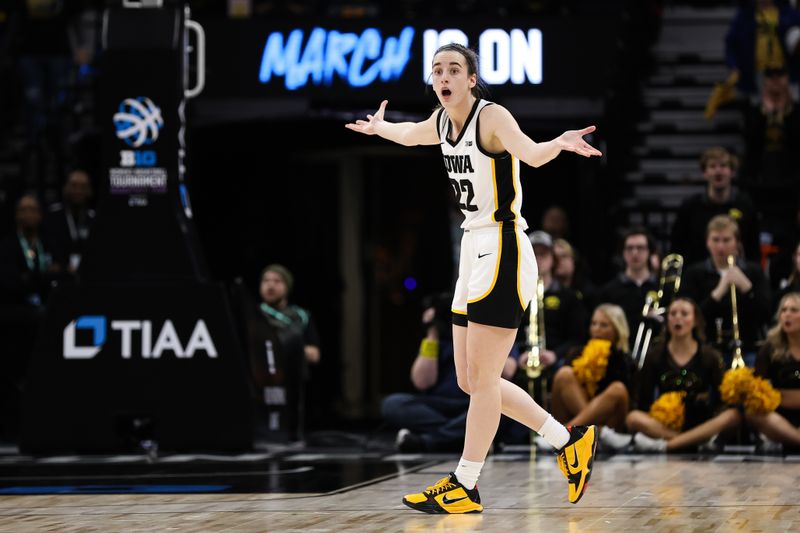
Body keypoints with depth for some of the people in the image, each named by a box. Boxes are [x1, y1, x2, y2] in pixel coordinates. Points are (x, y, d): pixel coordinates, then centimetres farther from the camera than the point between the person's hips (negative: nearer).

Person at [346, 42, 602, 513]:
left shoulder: (492, 116, -14)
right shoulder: (442, 121, 9)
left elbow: (531, 154, -33)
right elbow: (410, 135, 34)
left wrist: (559, 143, -53)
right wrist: (379, 128, 51)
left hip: (503, 252, -9)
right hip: (474, 250, 9)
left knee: (481, 377, -6)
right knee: (471, 380, 11)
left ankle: (465, 487, 1)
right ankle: (570, 441, 20)